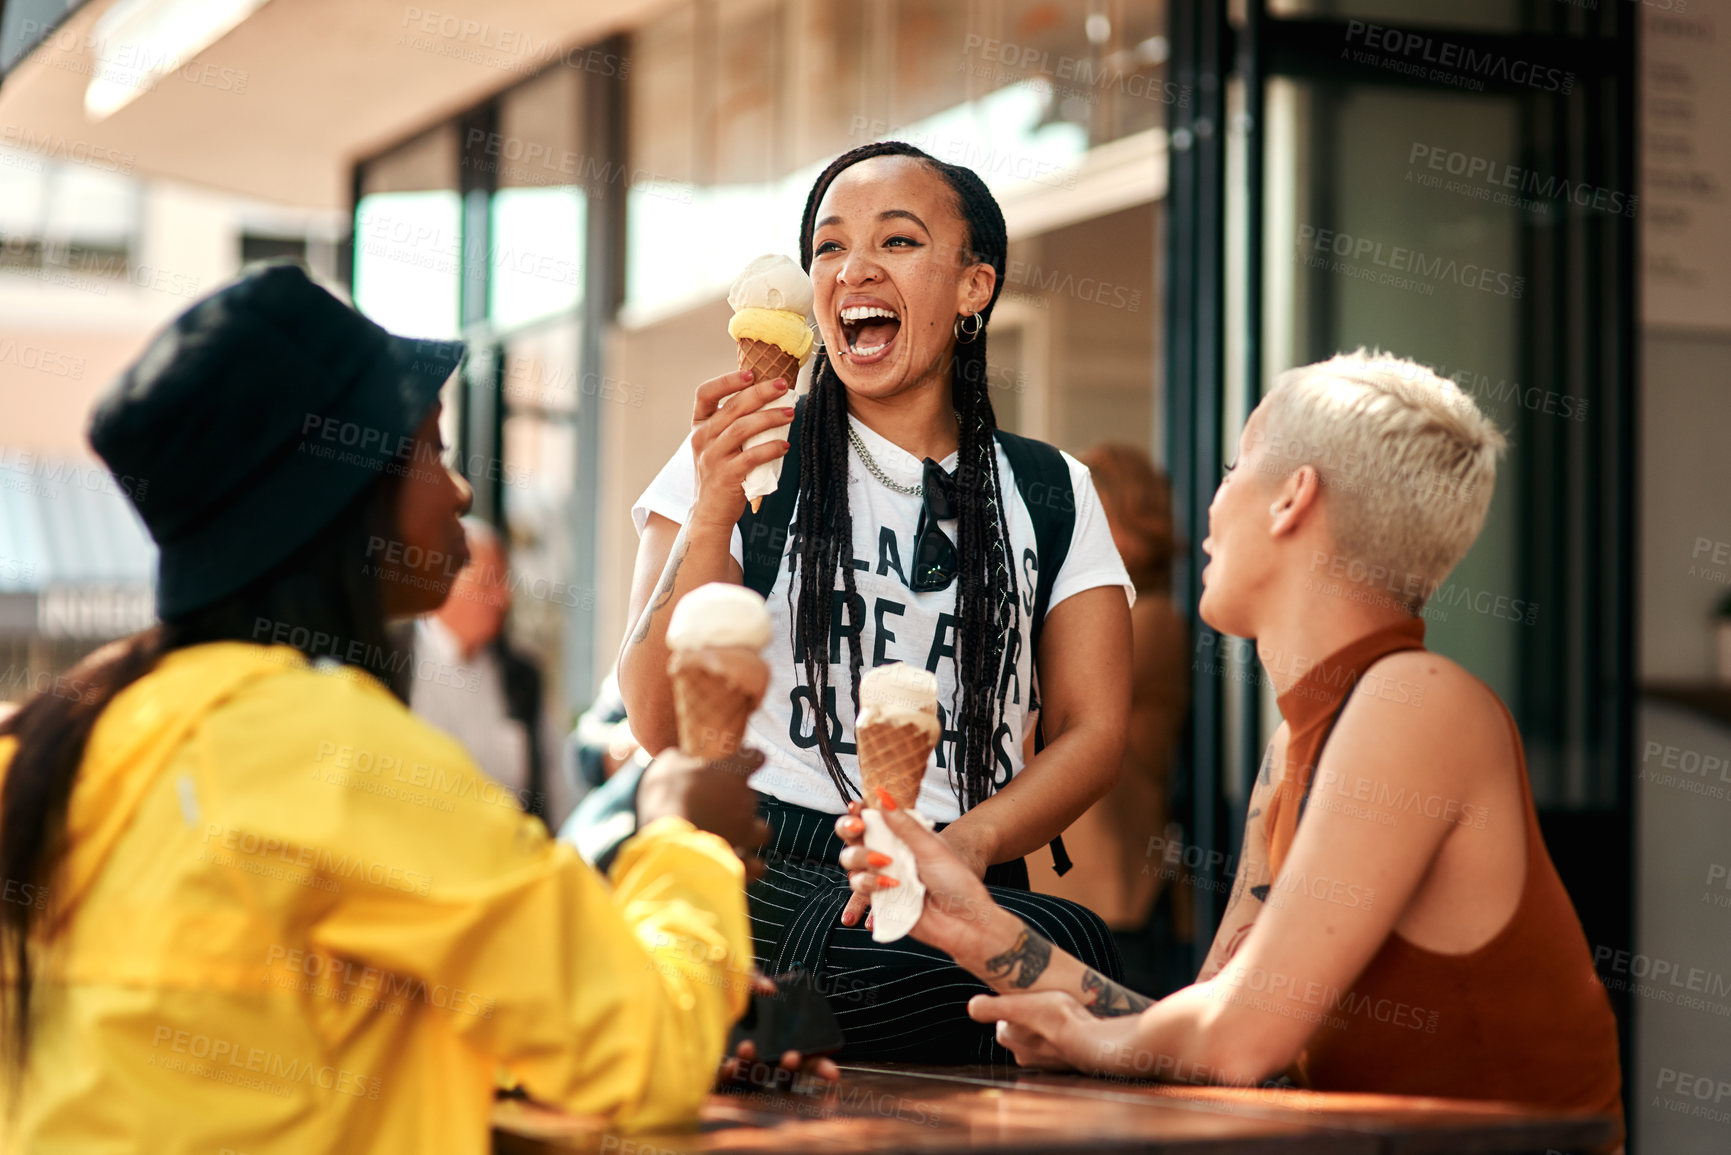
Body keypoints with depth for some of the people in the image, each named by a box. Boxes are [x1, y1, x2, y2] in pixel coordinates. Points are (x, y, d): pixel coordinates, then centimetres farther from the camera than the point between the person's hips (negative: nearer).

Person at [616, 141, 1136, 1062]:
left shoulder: (1050, 495, 17)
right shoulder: (744, 461, 12)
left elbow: (1095, 728, 8)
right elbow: (660, 725, 3)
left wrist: (965, 842, -12)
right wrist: (711, 516, -12)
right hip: (766, 876, -3)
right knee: (1058, 949, -33)